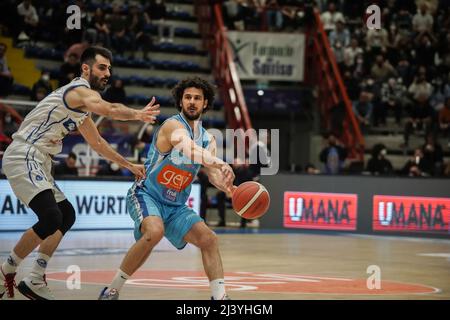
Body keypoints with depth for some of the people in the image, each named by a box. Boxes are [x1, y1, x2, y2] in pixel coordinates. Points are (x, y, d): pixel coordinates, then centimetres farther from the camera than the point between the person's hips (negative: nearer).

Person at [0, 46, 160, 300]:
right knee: (51, 218, -22)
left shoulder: (82, 103, 20)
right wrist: (138, 114, -29)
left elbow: (97, 142, 31)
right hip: (23, 157, -11)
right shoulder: (81, 90, -12)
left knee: (67, 215, 15)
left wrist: (129, 165, 30)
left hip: (37, 162, 11)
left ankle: (35, 281, 18)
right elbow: (109, 110, -35)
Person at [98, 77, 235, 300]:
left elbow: (213, 175, 4)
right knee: (155, 232, -33)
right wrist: (220, 164, -57)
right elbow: (190, 148, -39)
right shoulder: (174, 125, -17)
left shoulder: (207, 139, 8)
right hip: (146, 195, -8)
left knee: (208, 239, -2)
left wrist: (228, 188, -21)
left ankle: (220, 296, 1)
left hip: (176, 206, 8)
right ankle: (112, 290, -20)